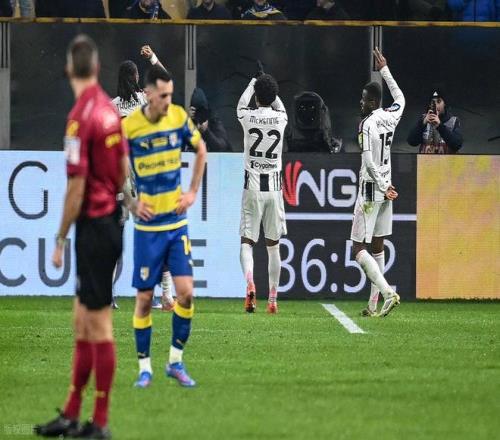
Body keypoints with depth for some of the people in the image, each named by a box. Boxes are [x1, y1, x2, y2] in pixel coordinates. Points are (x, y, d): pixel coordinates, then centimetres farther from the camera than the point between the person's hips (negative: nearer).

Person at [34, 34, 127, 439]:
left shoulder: (81, 118, -18)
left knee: (98, 325, -3)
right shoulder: (110, 109, 6)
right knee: (82, 323, 14)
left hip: (93, 226, -8)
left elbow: (76, 188, -18)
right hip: (110, 220, 8)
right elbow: (123, 171, 13)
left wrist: (60, 240, -11)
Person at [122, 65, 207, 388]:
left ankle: (176, 361, 9)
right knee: (145, 297, 1)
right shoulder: (128, 127, -12)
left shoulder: (179, 117, -3)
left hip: (177, 221, 3)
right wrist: (131, 202, -7)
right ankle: (145, 367, 13)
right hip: (148, 225, -3)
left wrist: (193, 192, 9)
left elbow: (201, 149, 14)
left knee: (186, 291, -5)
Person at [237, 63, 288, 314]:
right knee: (273, 246, 9)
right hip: (274, 187, 2)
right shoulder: (280, 118, -1)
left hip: (253, 187, -2)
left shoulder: (248, 117, -6)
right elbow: (279, 105, 25)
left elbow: (241, 105, 20)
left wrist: (254, 81, 33)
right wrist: (265, 80, 34)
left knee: (246, 242, 1)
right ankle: (273, 299, 10)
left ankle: (249, 284, -25)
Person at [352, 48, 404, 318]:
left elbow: (368, 162, -23)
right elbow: (400, 98, 28)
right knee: (377, 247, 11)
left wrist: (383, 188, -15)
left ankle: (387, 292, -23)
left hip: (371, 191, -7)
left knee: (359, 248, -7)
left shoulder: (367, 124, -16)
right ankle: (374, 304, 12)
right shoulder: (390, 118, 4)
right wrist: (385, 71, 32)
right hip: (385, 190, 7)